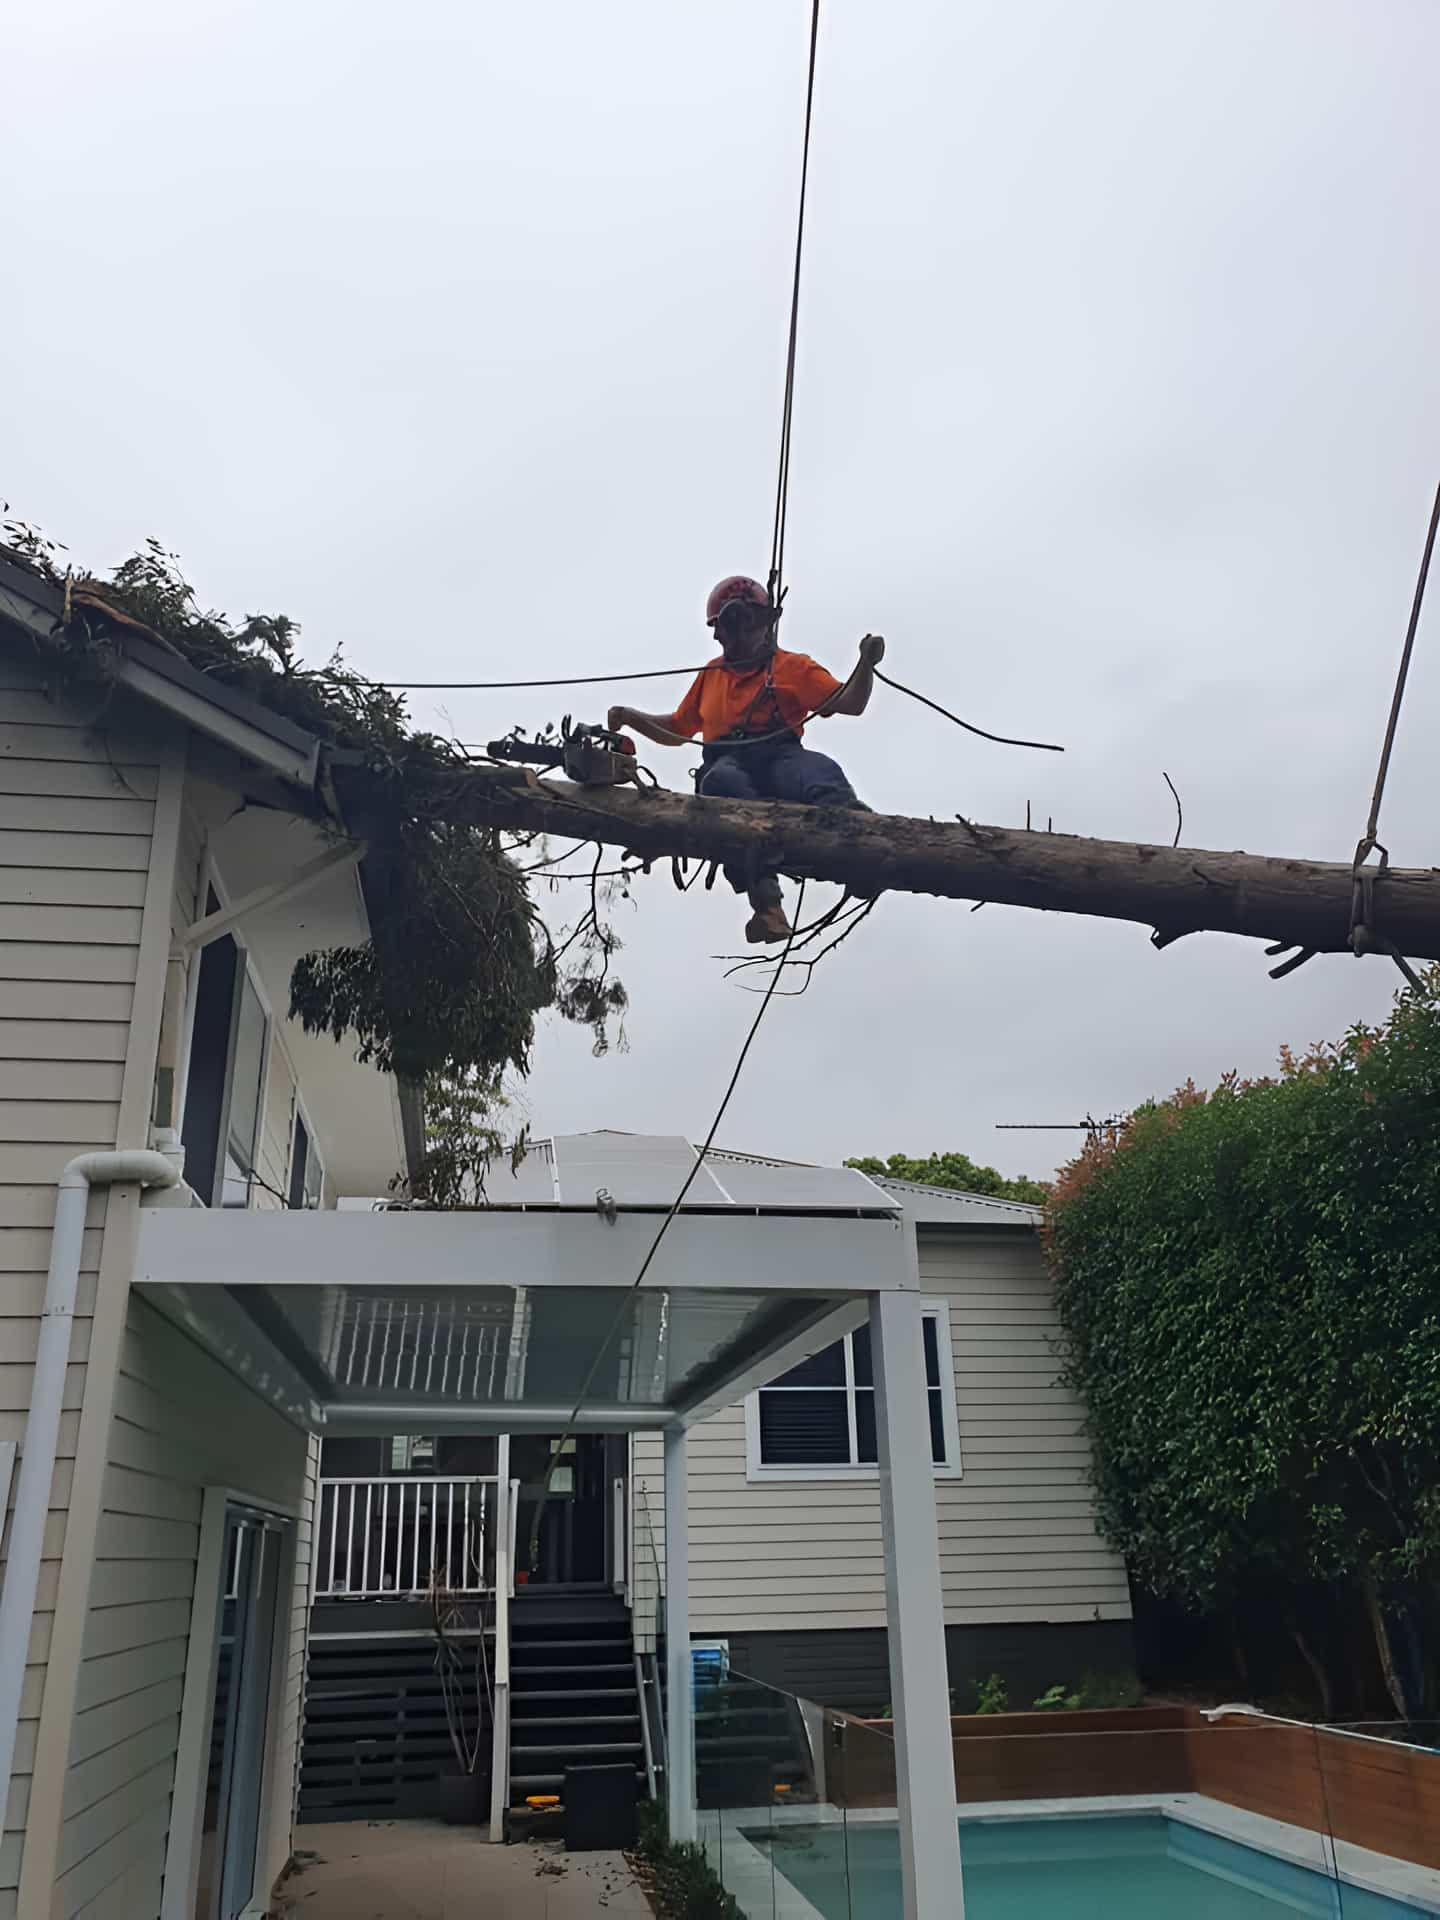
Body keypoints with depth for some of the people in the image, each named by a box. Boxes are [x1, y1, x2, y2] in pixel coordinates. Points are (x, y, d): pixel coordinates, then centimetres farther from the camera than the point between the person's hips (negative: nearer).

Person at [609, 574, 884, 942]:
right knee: (724, 782, -39)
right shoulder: (710, 675, 35)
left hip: (780, 756, -1)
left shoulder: (793, 666, 23)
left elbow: (850, 703, 10)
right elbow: (676, 729, 45)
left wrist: (867, 663, -8)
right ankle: (766, 900, -59)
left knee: (816, 770, -38)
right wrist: (631, 717, 29)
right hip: (726, 761, 1)